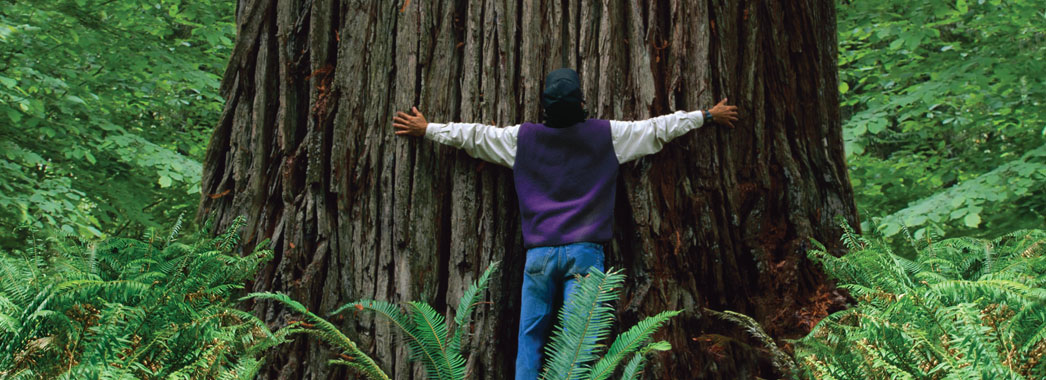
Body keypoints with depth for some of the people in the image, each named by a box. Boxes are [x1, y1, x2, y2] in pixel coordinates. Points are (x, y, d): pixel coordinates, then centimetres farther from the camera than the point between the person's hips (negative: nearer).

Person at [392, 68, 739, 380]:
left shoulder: (523, 137, 5)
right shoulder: (606, 134, 3)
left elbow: (472, 135, 15)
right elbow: (659, 128, 12)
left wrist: (426, 130, 30)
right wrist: (708, 115, 25)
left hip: (540, 252, 1)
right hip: (585, 251, -1)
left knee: (530, 336, 6)